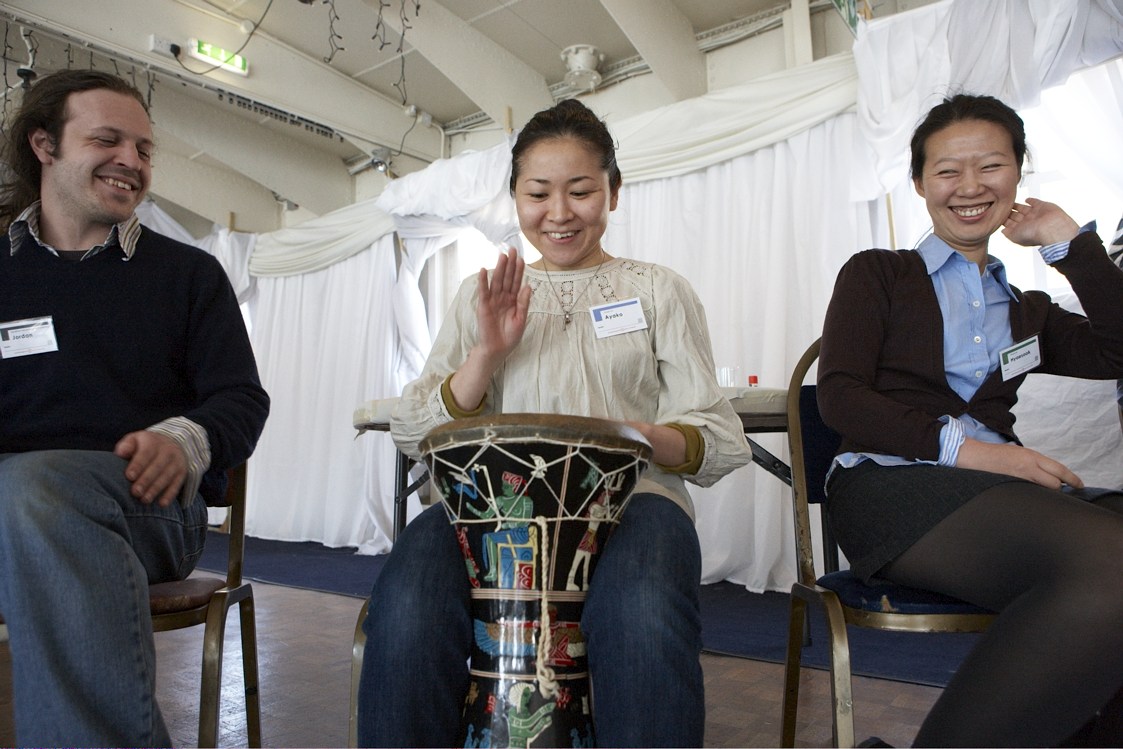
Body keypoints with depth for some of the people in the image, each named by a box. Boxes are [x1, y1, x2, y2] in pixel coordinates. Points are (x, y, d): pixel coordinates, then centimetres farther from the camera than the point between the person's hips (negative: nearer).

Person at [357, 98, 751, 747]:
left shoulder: (659, 291, 14)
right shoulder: (484, 297, 20)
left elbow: (721, 443, 7)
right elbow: (413, 432, 11)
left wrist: (637, 438, -15)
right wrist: (488, 353, -5)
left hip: (626, 499, -1)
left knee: (642, 613, -36)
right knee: (408, 607, -31)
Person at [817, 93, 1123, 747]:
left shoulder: (1025, 310, 28)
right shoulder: (876, 274, 15)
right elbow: (840, 397, 0)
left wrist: (1068, 243, 15)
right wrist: (957, 445, -13)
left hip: (1005, 491, 5)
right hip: (891, 483, -4)